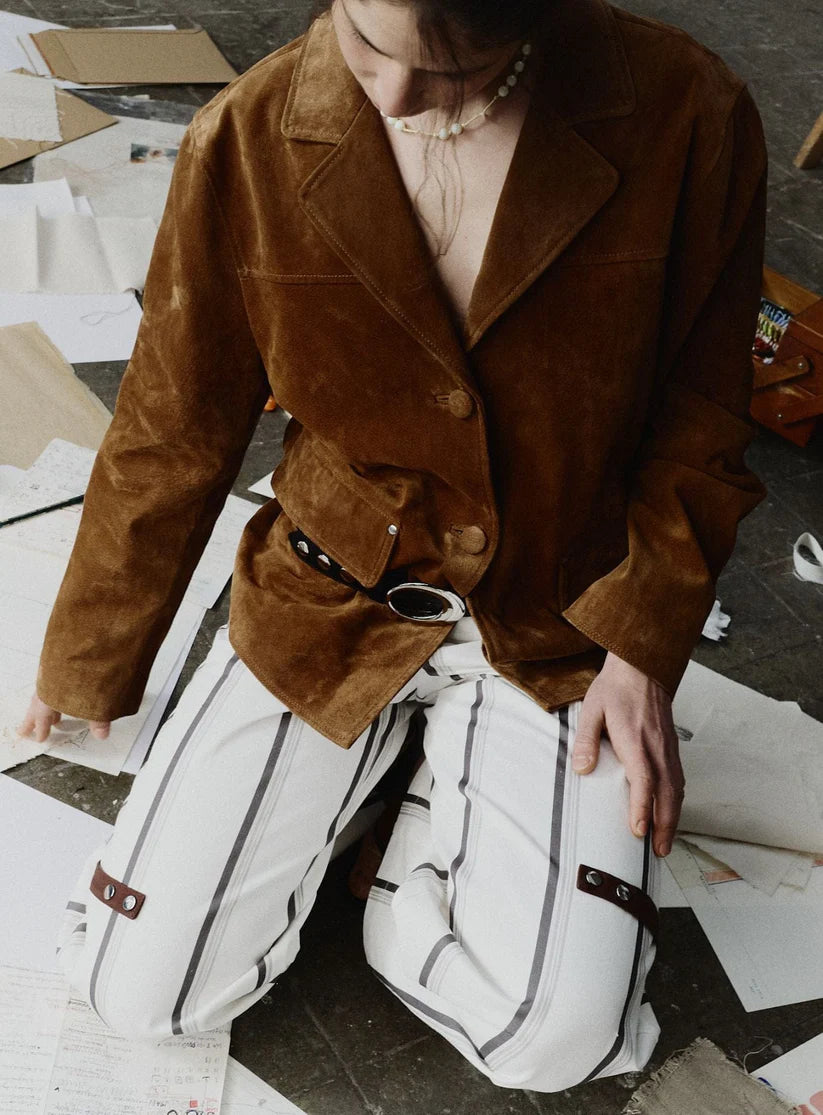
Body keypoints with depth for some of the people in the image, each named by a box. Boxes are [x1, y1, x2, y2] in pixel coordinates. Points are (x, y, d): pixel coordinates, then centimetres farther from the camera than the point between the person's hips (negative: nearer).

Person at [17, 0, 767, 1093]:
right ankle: (381, 746, 20)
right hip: (329, 600, 2)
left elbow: (700, 420, -1)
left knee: (557, 1038, -13)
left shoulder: (687, 114, -15)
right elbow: (168, 440, 0)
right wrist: (89, 667, 12)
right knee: (138, 989, -1)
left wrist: (644, 643, -9)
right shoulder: (247, 141, -12)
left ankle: (444, 804, 18)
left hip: (560, 623, 0)